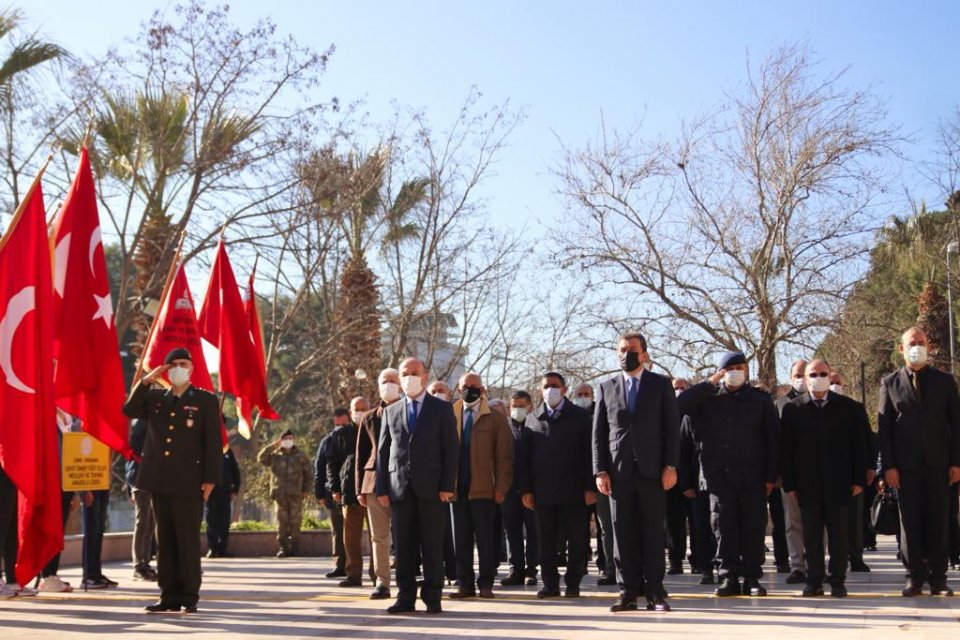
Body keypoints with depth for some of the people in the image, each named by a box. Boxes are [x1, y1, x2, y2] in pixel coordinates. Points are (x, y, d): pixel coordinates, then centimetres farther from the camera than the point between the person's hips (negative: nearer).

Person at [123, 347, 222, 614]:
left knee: (188, 540, -2)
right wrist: (147, 380, -6)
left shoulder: (205, 400, 3)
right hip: (160, 481, 4)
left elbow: (213, 442, -2)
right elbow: (129, 410, 1)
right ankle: (169, 595, 13)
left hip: (188, 482, -4)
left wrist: (210, 479, -9)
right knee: (165, 540, 7)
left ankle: (189, 597, 4)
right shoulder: (155, 398, 16)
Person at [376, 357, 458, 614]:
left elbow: (451, 449, 1)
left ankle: (432, 598, 5)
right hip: (399, 487, 2)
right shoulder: (390, 412, 15)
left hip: (430, 487, -2)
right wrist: (382, 488, 3)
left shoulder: (442, 409, 7)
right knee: (404, 545, 3)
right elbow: (383, 452, 12)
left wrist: (447, 486, -8)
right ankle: (405, 597, 7)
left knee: (432, 545, 0)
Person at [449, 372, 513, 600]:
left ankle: (485, 583, 9)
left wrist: (501, 488, -7)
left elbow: (504, 457, 0)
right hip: (457, 488, 3)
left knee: (485, 539, 1)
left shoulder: (495, 419, 3)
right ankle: (465, 583, 13)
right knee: (461, 539, 6)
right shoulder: (450, 416, 10)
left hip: (483, 489, -3)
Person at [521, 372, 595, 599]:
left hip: (572, 491, -2)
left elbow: (589, 453, 0)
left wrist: (590, 487, -7)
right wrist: (526, 490, 2)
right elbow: (526, 458, 10)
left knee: (577, 540, 0)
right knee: (546, 542, 5)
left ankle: (573, 584, 9)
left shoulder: (580, 417, 5)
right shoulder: (534, 421, 12)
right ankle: (550, 584, 12)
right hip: (543, 493, 2)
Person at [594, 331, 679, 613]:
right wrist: (600, 471, 1)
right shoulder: (607, 387, 12)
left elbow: (672, 428, 4)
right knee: (623, 534, 1)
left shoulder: (661, 385, 8)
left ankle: (655, 592, 4)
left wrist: (671, 466, -5)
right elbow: (599, 433, 9)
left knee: (653, 533, 0)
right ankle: (628, 592, 5)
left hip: (652, 470, -1)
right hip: (618, 472, 2)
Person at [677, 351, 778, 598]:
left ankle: (752, 578, 9)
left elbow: (772, 439, 5)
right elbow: (680, 403, -9)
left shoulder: (761, 400, 7)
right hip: (719, 475, 0)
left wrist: (771, 476, -1)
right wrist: (710, 383, -8)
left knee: (753, 527, 1)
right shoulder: (708, 399, 7)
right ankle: (729, 578, 9)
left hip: (752, 476, 0)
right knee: (724, 528, 2)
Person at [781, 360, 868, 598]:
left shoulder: (849, 408, 5)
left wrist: (859, 479, -1)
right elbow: (786, 449, 3)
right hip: (807, 486, 0)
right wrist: (789, 483, -2)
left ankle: (837, 582, 11)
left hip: (839, 484, 0)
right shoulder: (792, 409, 4)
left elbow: (859, 445, 5)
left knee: (838, 534, 4)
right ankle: (814, 581, 11)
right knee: (811, 535, 4)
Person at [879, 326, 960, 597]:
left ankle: (938, 577, 8)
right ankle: (915, 576, 7)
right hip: (906, 465, 0)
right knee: (910, 521, 2)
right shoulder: (890, 383, 5)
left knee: (937, 521, 3)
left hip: (938, 463, 1)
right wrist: (888, 466, -6)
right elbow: (884, 426, 1)